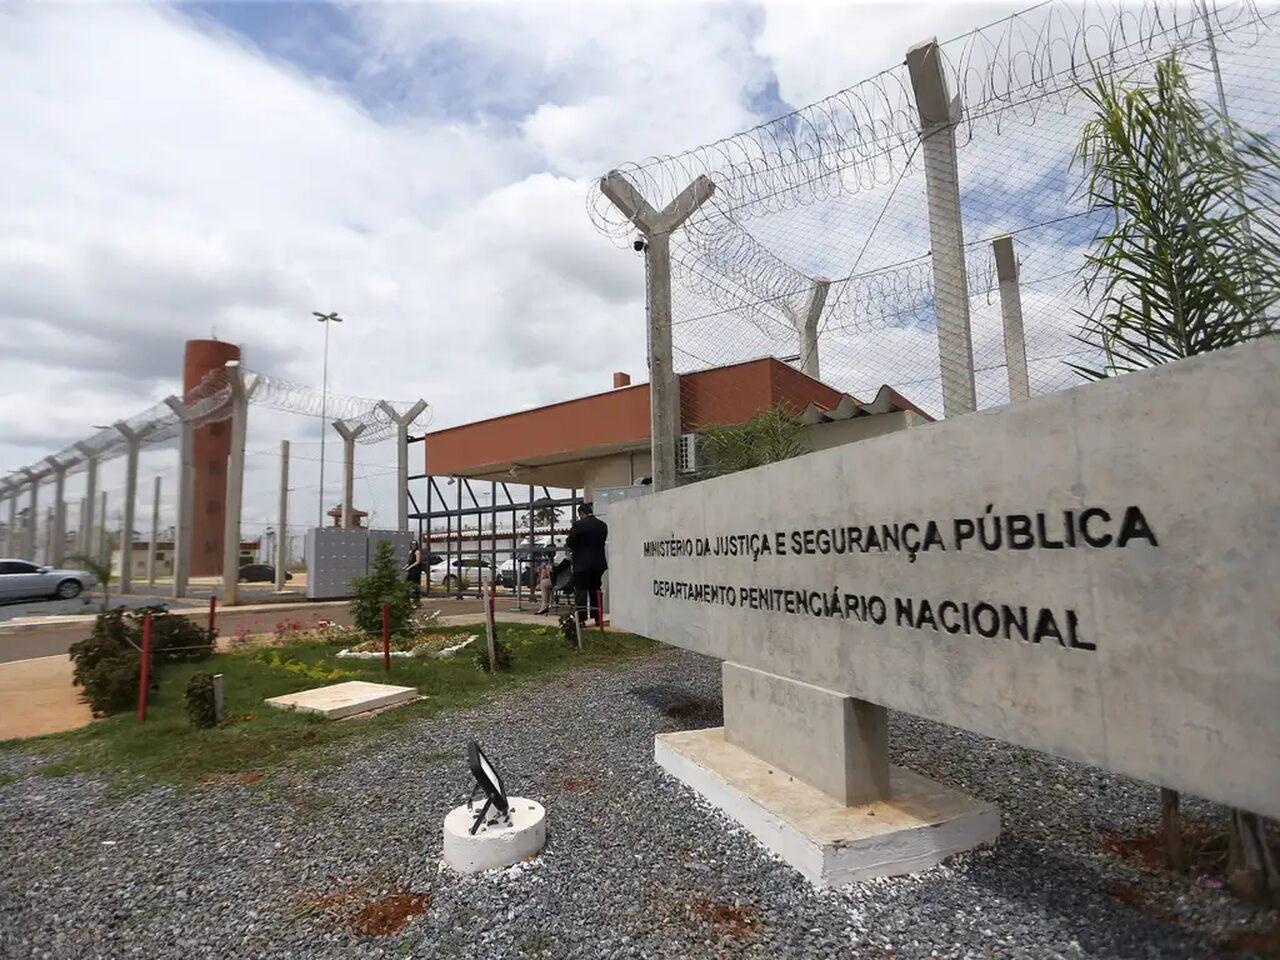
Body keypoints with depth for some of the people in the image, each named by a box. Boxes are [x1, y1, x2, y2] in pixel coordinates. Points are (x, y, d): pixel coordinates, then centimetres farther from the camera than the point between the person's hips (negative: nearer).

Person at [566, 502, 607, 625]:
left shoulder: (578, 524, -12)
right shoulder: (603, 525, 3)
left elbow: (570, 543, -7)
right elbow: (602, 542, 9)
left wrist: (573, 548, 15)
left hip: (582, 563, -5)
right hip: (598, 563, 5)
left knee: (580, 592, 3)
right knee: (595, 591, 15)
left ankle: (581, 619, 2)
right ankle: (598, 619, 18)